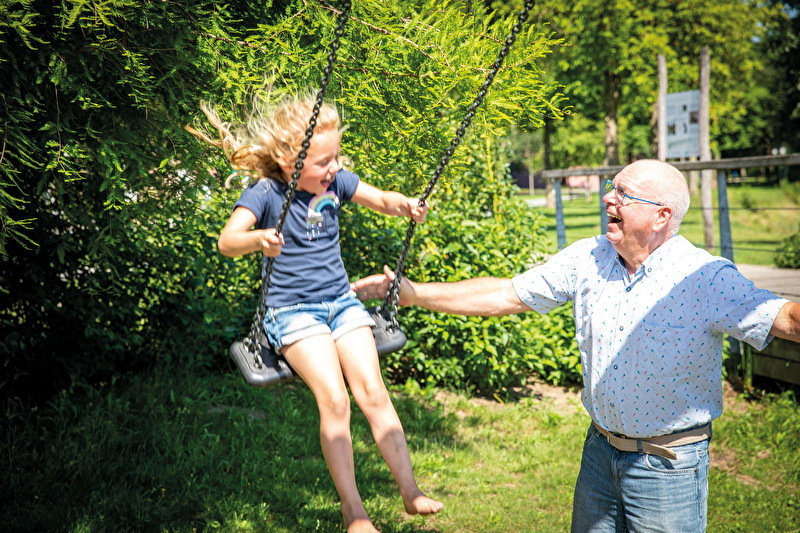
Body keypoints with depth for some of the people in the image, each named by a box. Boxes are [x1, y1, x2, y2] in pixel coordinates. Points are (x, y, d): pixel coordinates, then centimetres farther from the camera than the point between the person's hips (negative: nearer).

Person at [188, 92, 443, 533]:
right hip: (291, 311, -5)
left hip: (341, 301, 5)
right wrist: (257, 240, -47)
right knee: (333, 399, -19)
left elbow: (381, 200, 9)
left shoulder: (336, 181, 2)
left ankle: (410, 490, -2)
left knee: (372, 391, -9)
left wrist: (404, 205, -15)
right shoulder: (265, 192, -13)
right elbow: (227, 241, -25)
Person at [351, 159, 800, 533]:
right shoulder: (587, 259, -2)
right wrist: (415, 293, 1)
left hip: (670, 465, -5)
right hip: (601, 449, 5)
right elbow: (507, 295, 3)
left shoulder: (708, 278, -17)